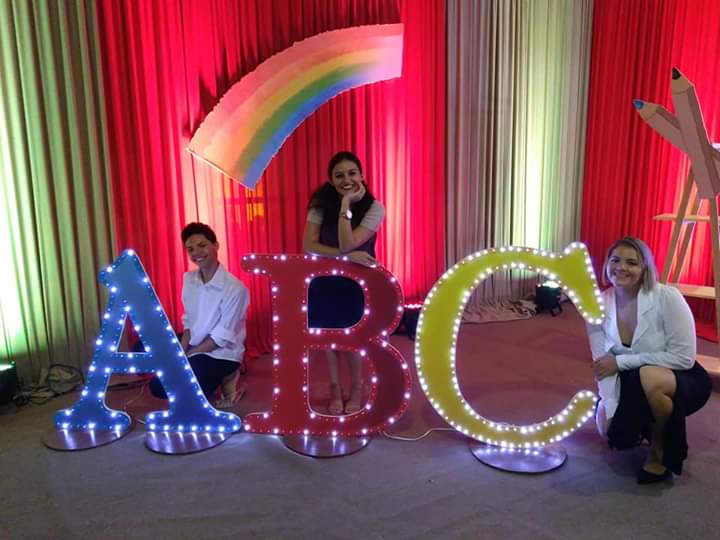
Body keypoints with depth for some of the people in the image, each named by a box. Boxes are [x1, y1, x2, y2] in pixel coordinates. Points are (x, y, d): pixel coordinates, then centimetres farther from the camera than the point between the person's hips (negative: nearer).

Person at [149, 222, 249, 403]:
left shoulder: (234, 288, -25)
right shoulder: (188, 278, -2)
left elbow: (222, 337, -20)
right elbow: (188, 321, 4)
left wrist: (187, 355, -14)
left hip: (221, 353, -7)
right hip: (194, 344, 7)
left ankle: (220, 376, 5)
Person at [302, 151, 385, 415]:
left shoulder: (374, 208, -17)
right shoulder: (321, 204, -12)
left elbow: (347, 245, -28)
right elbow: (308, 246, -21)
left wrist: (346, 204, -29)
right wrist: (347, 256, -29)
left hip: (357, 280, -2)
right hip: (325, 279, 2)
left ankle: (357, 387, 28)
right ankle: (335, 388, 32)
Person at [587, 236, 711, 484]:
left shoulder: (666, 298, -26)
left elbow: (684, 358, -26)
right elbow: (602, 365, -14)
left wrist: (621, 361, -26)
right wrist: (610, 409, -25)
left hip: (684, 380, -4)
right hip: (633, 384, 4)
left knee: (649, 377, -36)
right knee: (616, 433, -15)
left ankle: (661, 449, -7)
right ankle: (650, 426, 23)